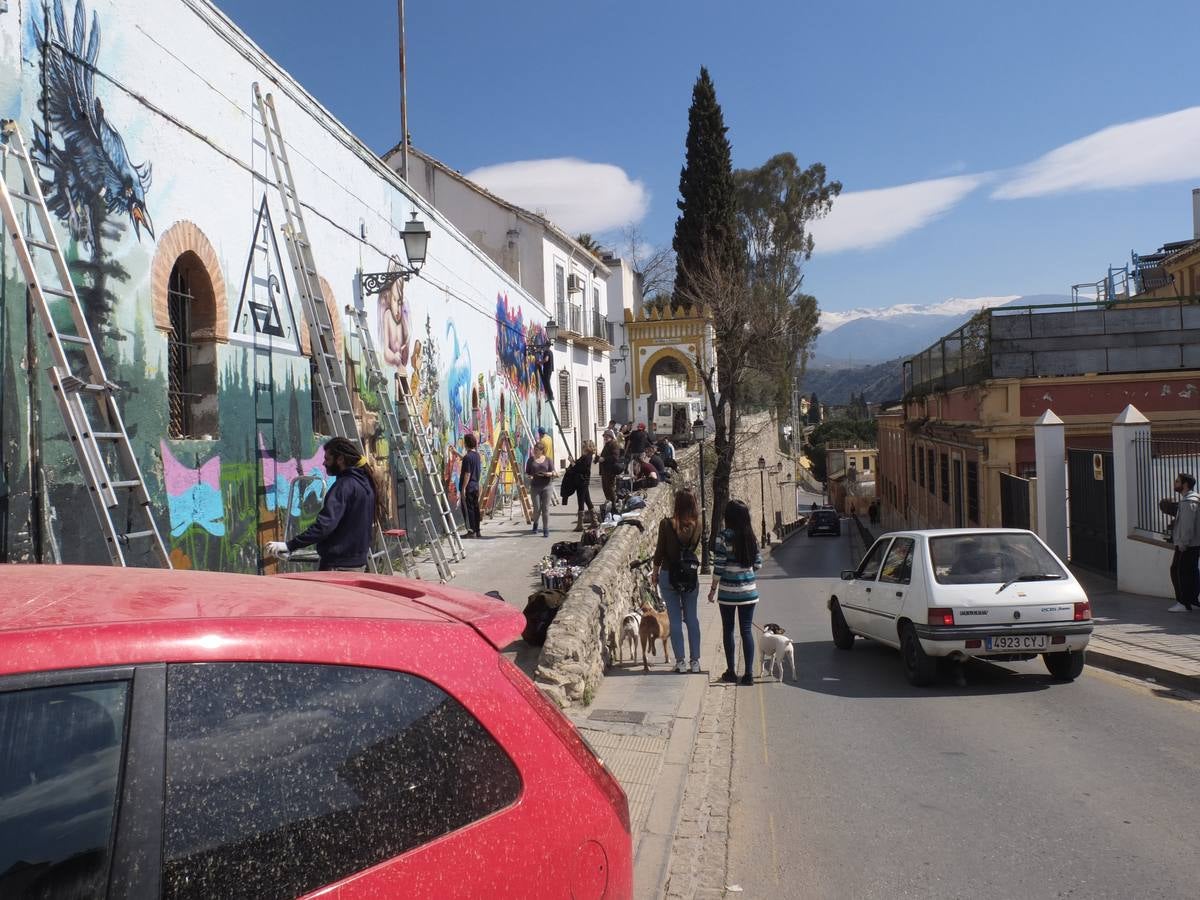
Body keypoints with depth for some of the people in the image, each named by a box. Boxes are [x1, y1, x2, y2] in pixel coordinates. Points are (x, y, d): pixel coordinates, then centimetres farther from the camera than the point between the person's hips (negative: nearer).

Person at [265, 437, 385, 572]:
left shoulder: (344, 486, -19)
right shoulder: (366, 482, 11)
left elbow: (325, 524, -28)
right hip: (359, 563, 10)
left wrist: (289, 545, -30)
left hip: (338, 566, -10)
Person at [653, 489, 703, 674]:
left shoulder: (666, 524, -13)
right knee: (692, 618, 12)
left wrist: (655, 574, 6)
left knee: (675, 620, 5)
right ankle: (695, 660, 15)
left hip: (669, 575, -2)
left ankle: (680, 661, 7)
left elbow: (660, 551, -7)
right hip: (691, 576, 2)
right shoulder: (697, 525, -6)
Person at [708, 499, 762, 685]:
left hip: (728, 590, -3)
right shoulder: (751, 536, 2)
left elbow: (719, 567, -11)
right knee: (747, 630, 7)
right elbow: (758, 564, 7)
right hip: (748, 589, 3)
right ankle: (749, 673, 6)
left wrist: (713, 589, -3)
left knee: (728, 630, 10)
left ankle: (731, 672, 16)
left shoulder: (724, 536, -12)